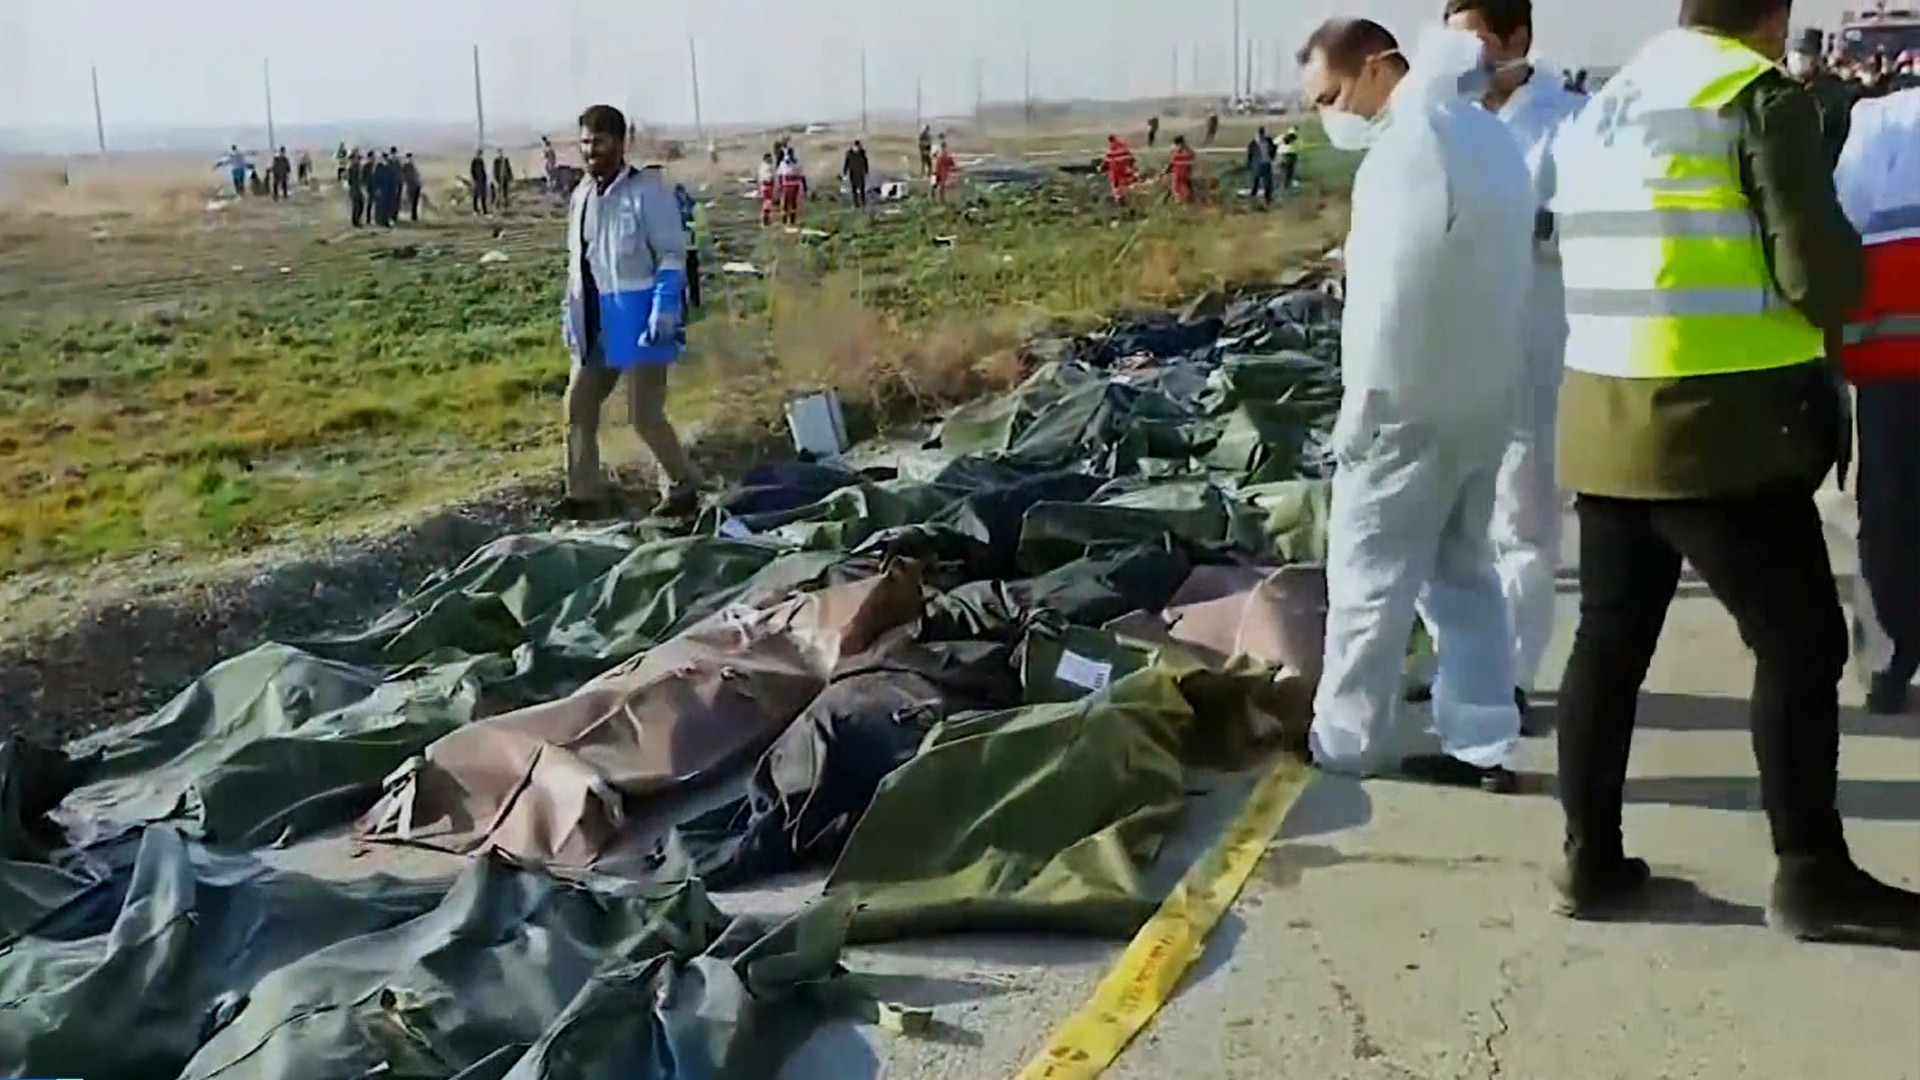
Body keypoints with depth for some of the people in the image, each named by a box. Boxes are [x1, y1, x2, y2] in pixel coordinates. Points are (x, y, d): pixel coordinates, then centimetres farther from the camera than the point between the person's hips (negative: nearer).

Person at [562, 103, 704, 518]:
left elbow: (672, 256, -12)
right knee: (578, 407, 9)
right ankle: (584, 494, 20)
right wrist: (571, 317, 16)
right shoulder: (581, 195, 12)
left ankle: (683, 484, 17)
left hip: (639, 321, -7)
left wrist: (664, 309, -20)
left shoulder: (647, 191, -10)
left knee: (645, 414, -4)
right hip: (595, 326, 8)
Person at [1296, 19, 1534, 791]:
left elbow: (1389, 298, -21)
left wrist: (1357, 409, -14)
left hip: (1412, 405, -9)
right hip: (1485, 398, 9)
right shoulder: (1487, 134, 12)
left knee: (1368, 577, 3)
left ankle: (1343, 742, 14)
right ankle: (1483, 745, 17)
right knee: (1464, 572, 14)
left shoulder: (1405, 149, -18)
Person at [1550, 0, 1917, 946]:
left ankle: (1590, 858, 17)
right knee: (1800, 643, 4)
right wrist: (1831, 301, 9)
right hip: (1721, 424, -7)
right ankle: (1811, 875, 11)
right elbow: (1822, 275, -12)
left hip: (1605, 418, 7)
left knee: (1610, 638, 12)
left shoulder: (1603, 108, 15)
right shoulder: (1761, 97, -8)